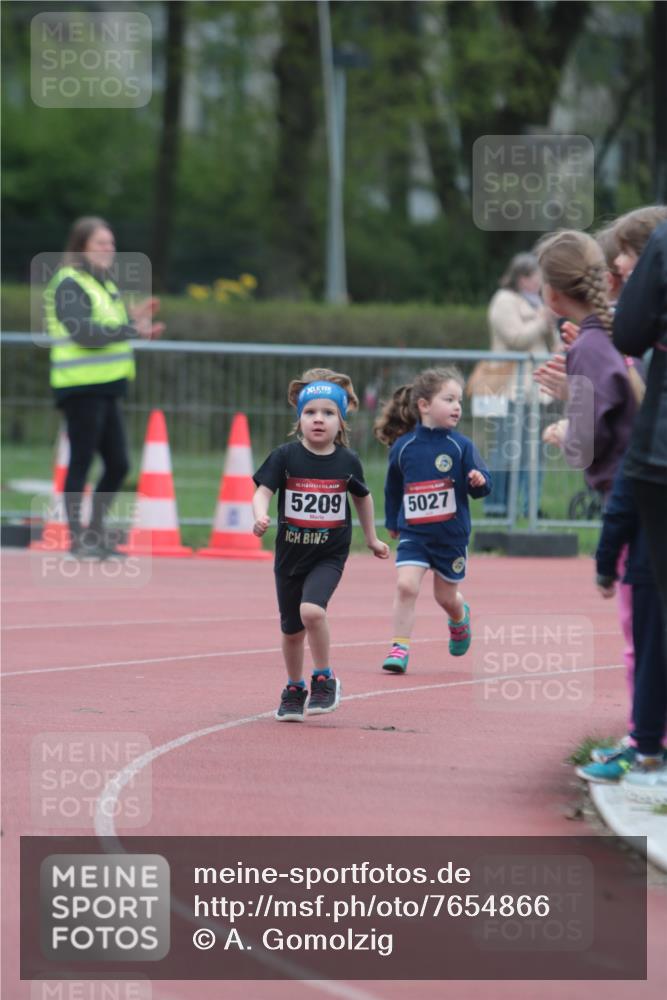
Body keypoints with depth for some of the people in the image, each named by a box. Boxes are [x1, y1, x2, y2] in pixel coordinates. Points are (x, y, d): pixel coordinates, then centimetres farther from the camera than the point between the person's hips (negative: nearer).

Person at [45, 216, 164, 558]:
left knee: (118, 465, 9)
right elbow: (83, 332, -22)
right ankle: (76, 537, 2)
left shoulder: (103, 283, 17)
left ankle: (95, 530, 19)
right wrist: (131, 329, -22)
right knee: (81, 462, -4)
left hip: (106, 388, 9)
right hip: (81, 388, -9)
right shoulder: (69, 284, -11)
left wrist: (132, 317, 5)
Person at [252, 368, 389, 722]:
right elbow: (263, 491, -15)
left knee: (311, 610, -26)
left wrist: (372, 539, 23)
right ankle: (294, 690, 34)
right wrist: (260, 516, -36)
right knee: (292, 629, 11)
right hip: (290, 553, 1)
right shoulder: (285, 456, -7)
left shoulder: (347, 461, -3)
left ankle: (325, 678, -6)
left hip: (330, 554, -1)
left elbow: (362, 496, 14)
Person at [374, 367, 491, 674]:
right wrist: (392, 522, 20)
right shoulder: (403, 447, -4)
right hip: (413, 533, 0)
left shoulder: (461, 446, -7)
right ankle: (399, 648, -10)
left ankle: (459, 617, 48)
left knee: (446, 596, 13)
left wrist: (478, 481, -28)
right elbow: (393, 488, 12)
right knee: (406, 585, -18)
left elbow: (480, 487, -6)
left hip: (452, 534, 0)